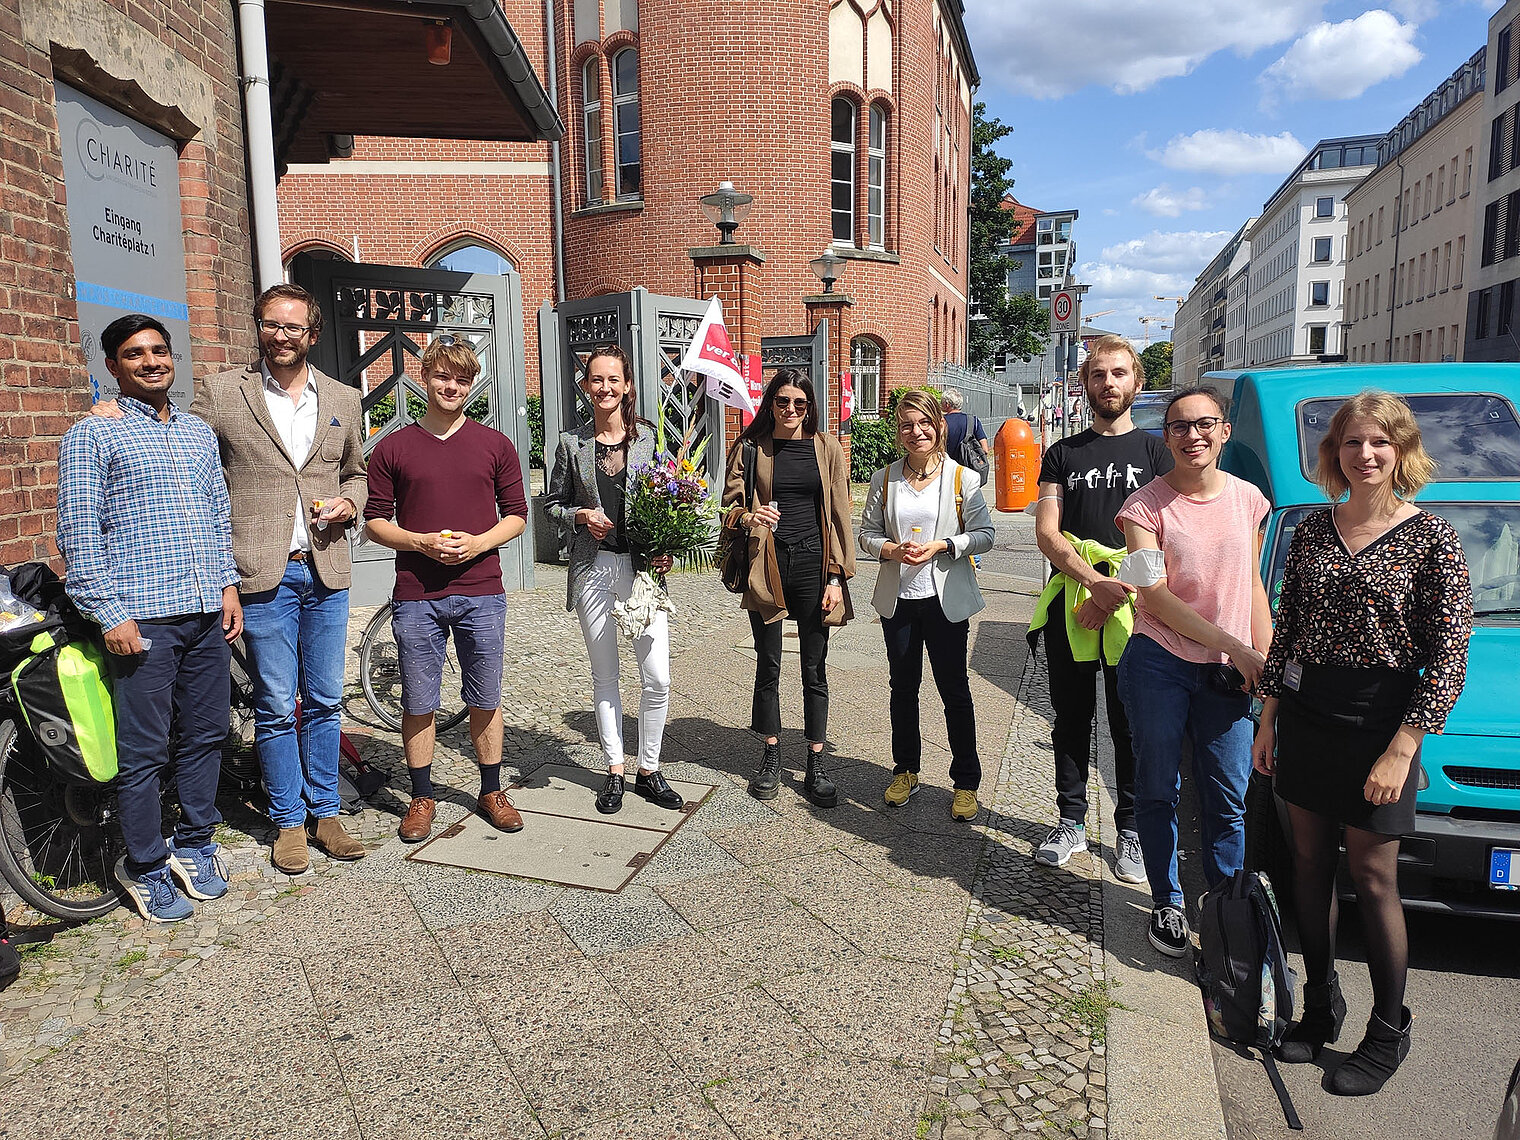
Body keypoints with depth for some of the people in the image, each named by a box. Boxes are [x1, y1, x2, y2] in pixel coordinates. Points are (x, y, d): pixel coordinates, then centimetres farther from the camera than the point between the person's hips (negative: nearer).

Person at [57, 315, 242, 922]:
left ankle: (194, 844, 29)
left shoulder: (199, 433, 17)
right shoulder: (91, 435, -1)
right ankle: (144, 868, 17)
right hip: (141, 618, -5)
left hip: (208, 615, 5)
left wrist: (228, 585, 10)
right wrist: (108, 614, -12)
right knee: (143, 751, 2)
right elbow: (78, 530, -6)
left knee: (205, 735, 13)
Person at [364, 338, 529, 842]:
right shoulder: (393, 448, 4)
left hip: (482, 594, 1)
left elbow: (516, 514, 7)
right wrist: (424, 542, -12)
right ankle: (422, 796, 24)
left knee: (485, 700, 10)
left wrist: (478, 542, -10)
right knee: (418, 702, 8)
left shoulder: (495, 445, 6)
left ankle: (491, 791, 26)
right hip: (416, 597, 0)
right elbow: (375, 521, 5)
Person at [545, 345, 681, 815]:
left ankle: (649, 771, 16)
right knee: (604, 676, 10)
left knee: (657, 677, -3)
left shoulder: (650, 439, 2)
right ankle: (615, 772, 23)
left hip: (643, 567, 0)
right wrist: (581, 516, -10)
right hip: (593, 569, 1)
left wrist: (667, 549, -7)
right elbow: (553, 502, 11)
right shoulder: (572, 443, 4)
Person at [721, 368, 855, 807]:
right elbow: (729, 506, 6)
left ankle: (815, 763, 16)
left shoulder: (826, 448, 5)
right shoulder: (750, 449, 4)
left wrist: (837, 577, -2)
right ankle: (770, 755, 24)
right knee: (768, 666, 8)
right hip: (767, 566, 0)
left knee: (815, 669, 5)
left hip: (813, 564, 0)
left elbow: (839, 514, 4)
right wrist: (747, 516, -19)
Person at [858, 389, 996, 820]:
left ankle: (966, 781, 17)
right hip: (898, 598, 3)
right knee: (903, 686, 13)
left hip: (946, 598, -2)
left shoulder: (963, 478, -4)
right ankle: (905, 770, 29)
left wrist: (940, 546, -18)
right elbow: (868, 533, 7)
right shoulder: (884, 479, 4)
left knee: (954, 689, 4)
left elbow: (984, 534, -4)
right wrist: (891, 549, -14)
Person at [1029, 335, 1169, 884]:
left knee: (1132, 723, 5)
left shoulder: (1155, 452, 6)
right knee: (1071, 718, 10)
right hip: (1068, 605, 2)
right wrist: (1096, 581, -15)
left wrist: (1117, 593, -14)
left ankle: (1131, 830, 19)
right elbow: (1047, 533, 0)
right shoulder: (1061, 454, 11)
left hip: (1132, 609, -2)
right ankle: (1071, 822, 22)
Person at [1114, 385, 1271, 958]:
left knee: (1229, 799, 6)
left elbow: (1253, 587, 12)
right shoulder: (1147, 504, -6)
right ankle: (1166, 903, 26)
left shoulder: (1247, 499, 6)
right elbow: (1156, 597, -11)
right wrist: (1233, 645, -14)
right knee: (1159, 791, 9)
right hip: (1159, 666, -3)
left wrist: (1265, 660, 6)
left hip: (1228, 673, 3)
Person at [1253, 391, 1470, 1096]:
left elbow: (1449, 659, -10)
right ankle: (1320, 1005, 30)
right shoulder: (1312, 532, 6)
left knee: (1373, 878, 3)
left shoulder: (1431, 539, -8)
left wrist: (1400, 751, -14)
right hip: (1306, 714, 5)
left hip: (1379, 721, -5)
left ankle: (1388, 1033, 22)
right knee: (1310, 863, 13)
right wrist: (1268, 720, 9)